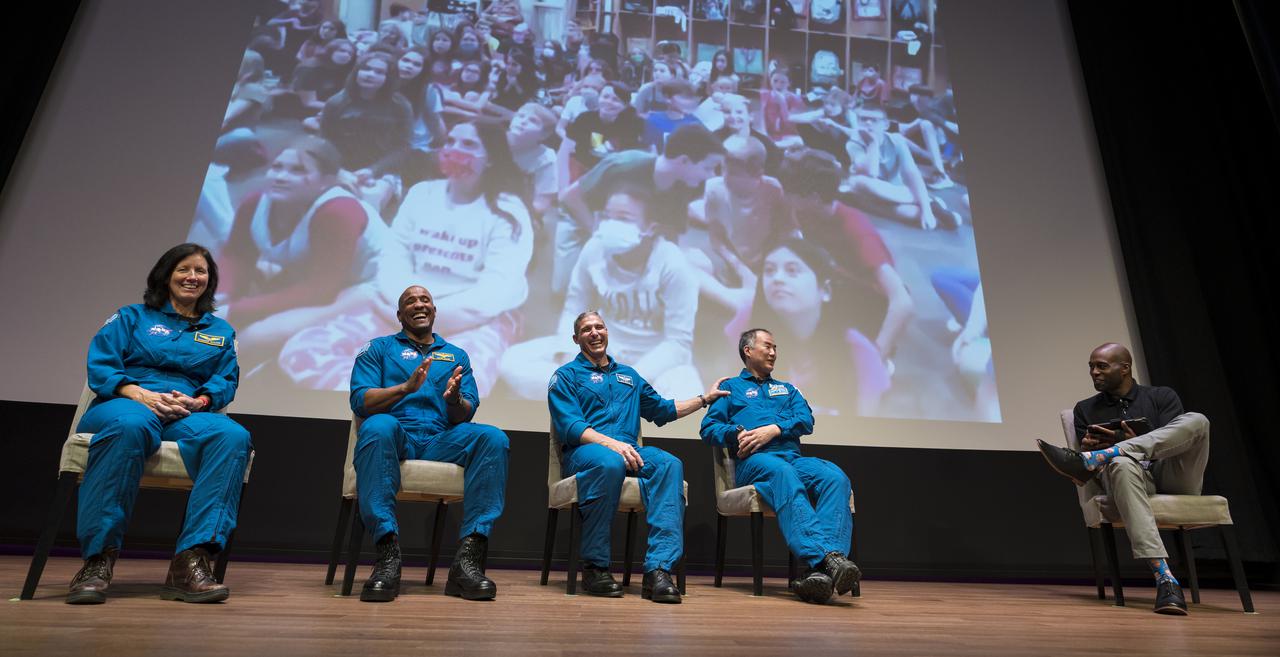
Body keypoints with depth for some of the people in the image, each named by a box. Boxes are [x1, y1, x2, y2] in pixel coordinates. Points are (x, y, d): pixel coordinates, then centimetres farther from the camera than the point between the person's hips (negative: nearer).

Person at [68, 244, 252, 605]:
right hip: (127, 403, -1)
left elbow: (226, 381, 12)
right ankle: (98, 558, -34)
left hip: (188, 414, 2)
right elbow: (100, 365, 5)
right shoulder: (132, 317, 19)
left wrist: (197, 401, -11)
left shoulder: (221, 331, 24)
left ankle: (191, 560, -41)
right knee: (129, 426, -42)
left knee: (234, 437, -35)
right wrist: (141, 394, -15)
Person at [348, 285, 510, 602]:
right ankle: (388, 557, -35)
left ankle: (468, 558, -31)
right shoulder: (378, 348, 18)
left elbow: (466, 415, 10)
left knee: (494, 437, -27)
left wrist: (454, 399, -15)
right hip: (396, 439, -1)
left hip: (441, 444, 2)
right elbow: (360, 401, 1)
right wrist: (406, 388, -17)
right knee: (378, 426, -37)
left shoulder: (457, 355, 22)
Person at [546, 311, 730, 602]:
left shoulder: (628, 375, 29)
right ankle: (594, 567, -25)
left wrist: (705, 398, 35)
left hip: (628, 449, 4)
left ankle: (658, 569, -36)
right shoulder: (566, 375, 10)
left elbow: (662, 409, 36)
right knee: (609, 462, -41)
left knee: (669, 464, -29)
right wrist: (611, 443, -21)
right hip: (584, 450, -4)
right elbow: (570, 427, -5)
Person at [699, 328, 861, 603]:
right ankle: (825, 558, -54)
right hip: (753, 461, -4)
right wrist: (737, 433, -9)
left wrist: (774, 429, -4)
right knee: (784, 474, -40)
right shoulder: (730, 387, 24)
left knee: (835, 477, -30)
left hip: (794, 457, 4)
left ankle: (818, 568, -48)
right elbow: (708, 427, 12)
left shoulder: (787, 389, 35)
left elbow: (806, 420, 15)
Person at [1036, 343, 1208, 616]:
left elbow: (1175, 443, 2)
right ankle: (1165, 579, -48)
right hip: (1132, 479, 0)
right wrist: (1088, 448, -15)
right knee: (1121, 464, -40)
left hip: (1176, 479, 1)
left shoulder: (1162, 396, 16)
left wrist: (1137, 442, -18)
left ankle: (1089, 461, -40)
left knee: (1195, 420, -26)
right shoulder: (1085, 409, 18)